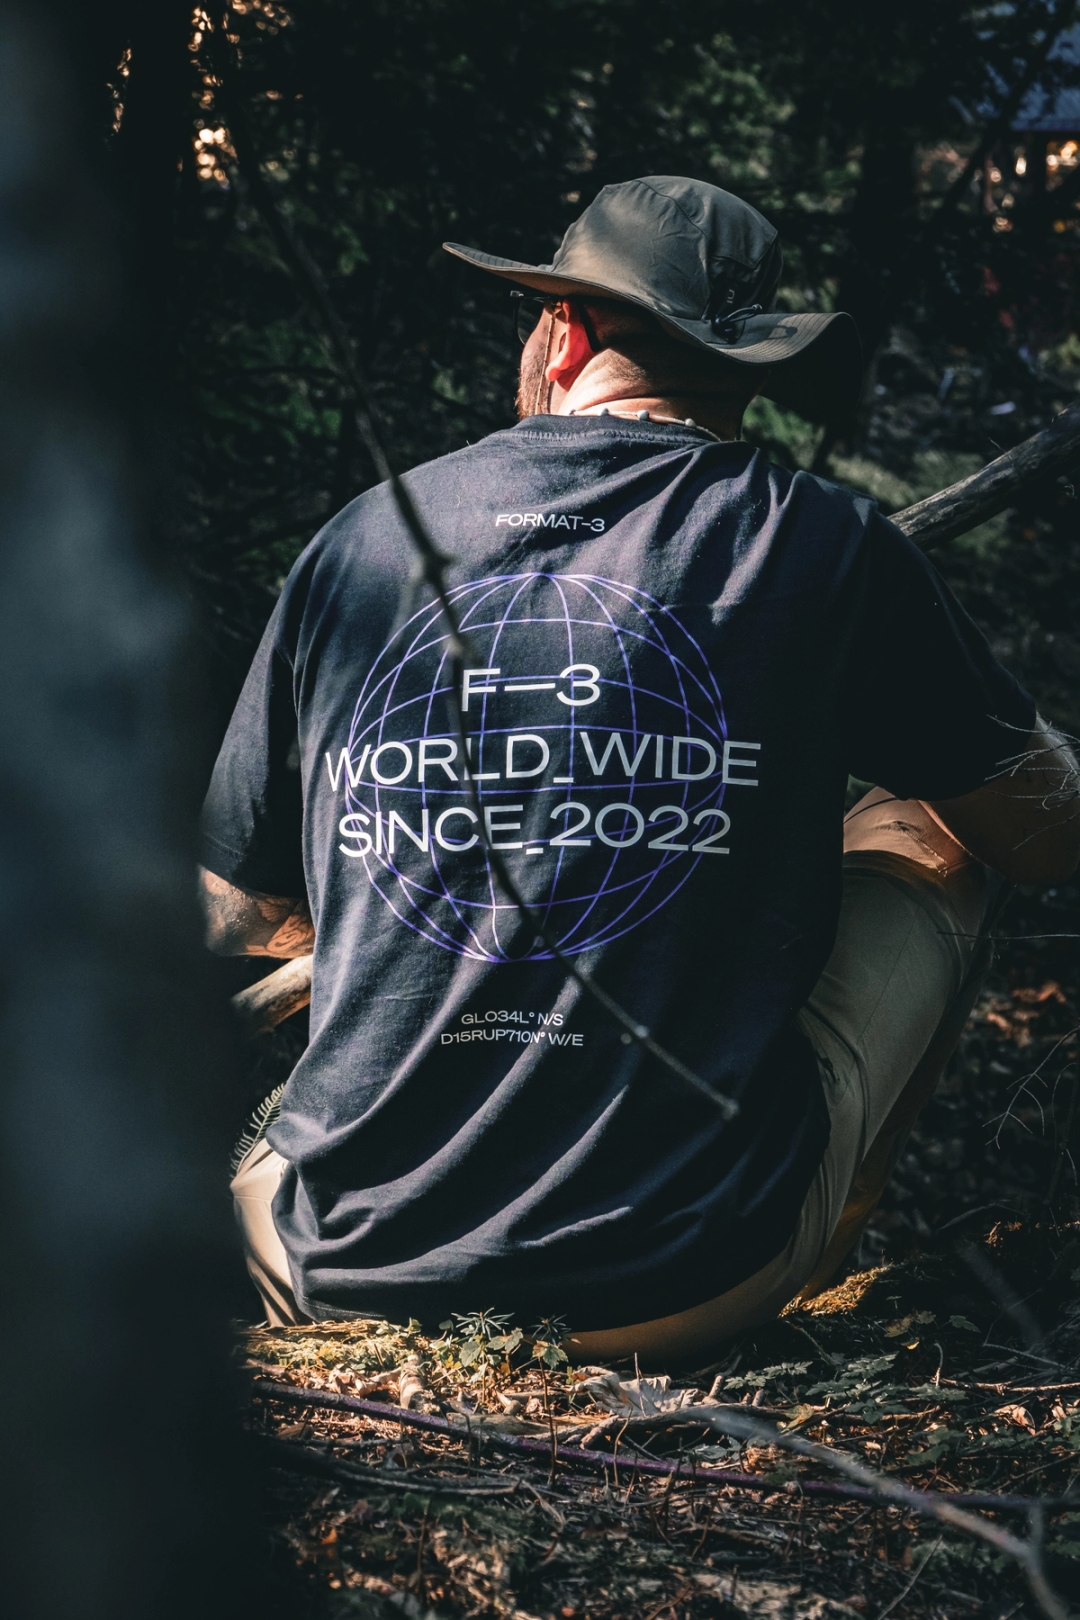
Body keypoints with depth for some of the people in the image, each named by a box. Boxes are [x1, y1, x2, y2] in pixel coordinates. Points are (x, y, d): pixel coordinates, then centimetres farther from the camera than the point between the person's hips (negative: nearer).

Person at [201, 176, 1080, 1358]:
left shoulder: (357, 545, 2)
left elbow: (234, 916, 13)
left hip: (356, 1277, 3)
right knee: (933, 838, 23)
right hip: (683, 1293, -2)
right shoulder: (820, 544, -5)